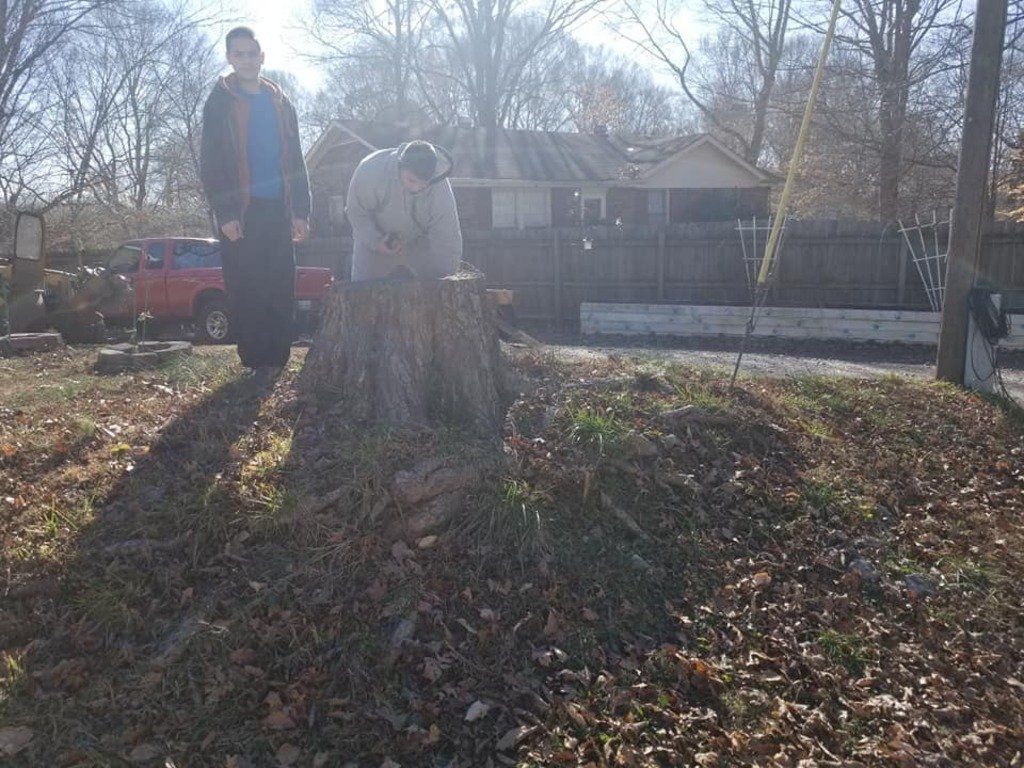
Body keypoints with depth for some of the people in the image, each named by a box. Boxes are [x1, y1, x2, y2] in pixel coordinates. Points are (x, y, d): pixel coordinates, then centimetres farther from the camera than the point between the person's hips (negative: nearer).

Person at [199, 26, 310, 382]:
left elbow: (295, 160, 16)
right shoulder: (219, 103, 4)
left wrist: (301, 210, 7)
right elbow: (210, 163, -2)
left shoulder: (280, 102, 16)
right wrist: (225, 213, -13)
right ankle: (257, 360, 2)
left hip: (277, 209, 4)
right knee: (246, 291, -4)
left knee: (282, 288, 1)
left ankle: (277, 358, 8)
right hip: (241, 211, -3)